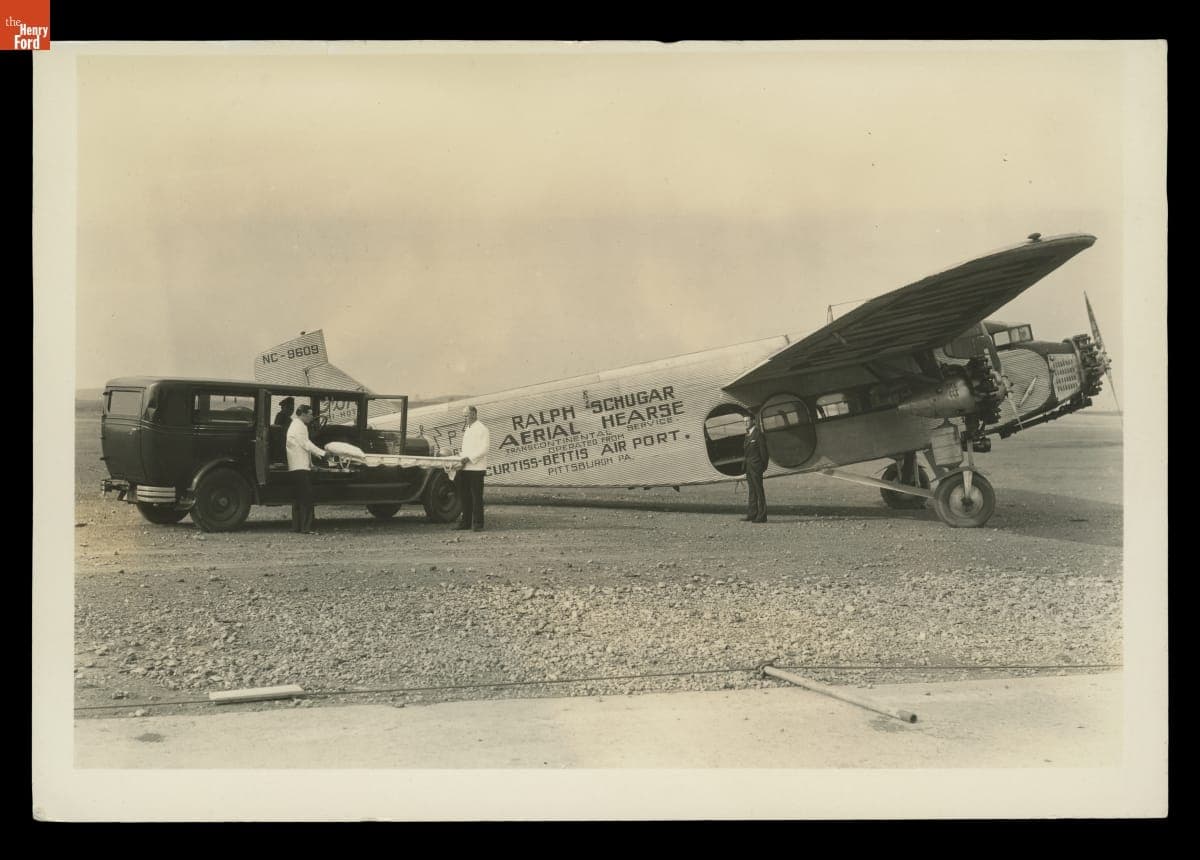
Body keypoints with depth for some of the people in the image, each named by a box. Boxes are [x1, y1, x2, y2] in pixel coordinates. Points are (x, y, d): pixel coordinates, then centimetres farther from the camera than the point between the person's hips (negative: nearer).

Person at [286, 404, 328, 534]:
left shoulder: (295, 425, 22)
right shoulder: (300, 426, -11)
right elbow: (306, 444, -15)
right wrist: (322, 453, -13)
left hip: (294, 468, 11)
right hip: (301, 467, -11)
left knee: (299, 498, 12)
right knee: (306, 498, -11)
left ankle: (296, 526, 13)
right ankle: (306, 527, -14)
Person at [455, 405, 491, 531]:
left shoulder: (482, 428, -7)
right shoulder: (467, 429, 21)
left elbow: (485, 448, -15)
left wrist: (469, 458, -19)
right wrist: (461, 455, 8)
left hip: (476, 468, -8)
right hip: (464, 467, 9)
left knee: (476, 497, -5)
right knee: (464, 496, 9)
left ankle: (478, 523, -1)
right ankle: (466, 522, 15)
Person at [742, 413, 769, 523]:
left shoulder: (758, 434, -11)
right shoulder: (747, 435, 15)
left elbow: (763, 451, -11)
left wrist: (764, 466, -10)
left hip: (756, 466, -9)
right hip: (748, 466, 9)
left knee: (759, 490, -6)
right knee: (752, 490, 11)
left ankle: (762, 515, -3)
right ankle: (752, 513, 15)